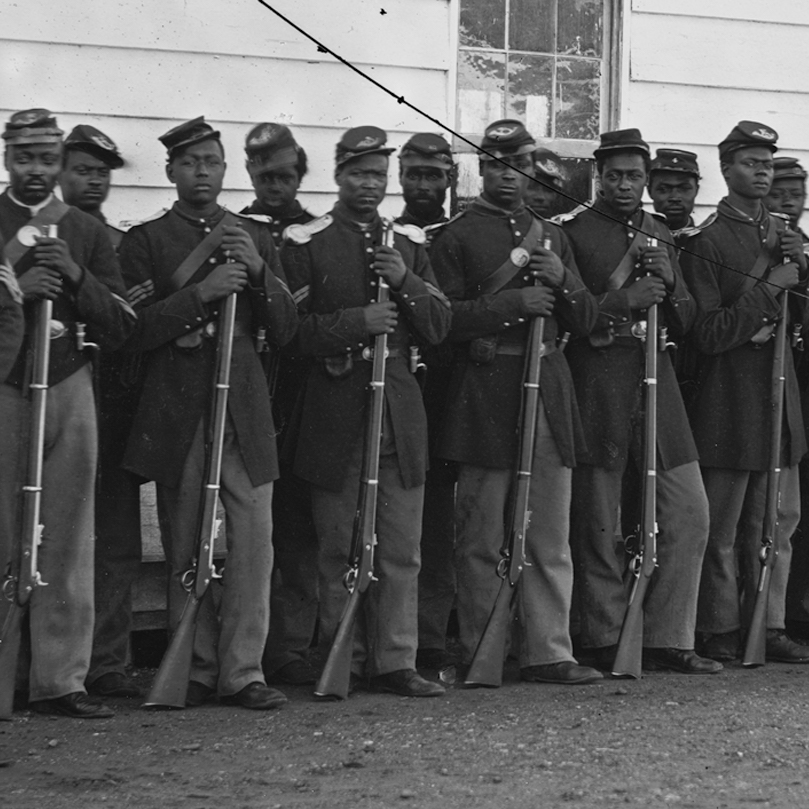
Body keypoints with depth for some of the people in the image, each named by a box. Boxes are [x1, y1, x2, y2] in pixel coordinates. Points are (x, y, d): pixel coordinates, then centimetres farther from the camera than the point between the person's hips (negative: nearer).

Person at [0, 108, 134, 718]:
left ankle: (62, 679, 6)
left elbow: (121, 327, 7)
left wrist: (77, 278, -8)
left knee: (69, 544, 1)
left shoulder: (88, 232, 13)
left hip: (70, 392, 2)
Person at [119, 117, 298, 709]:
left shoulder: (256, 238, 14)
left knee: (253, 542, -3)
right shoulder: (145, 241, 5)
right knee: (186, 548, 2)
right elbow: (135, 331, -6)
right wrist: (201, 292, -17)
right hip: (177, 411, -2)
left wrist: (260, 274, -7)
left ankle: (243, 671, 3)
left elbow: (285, 330, 11)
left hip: (246, 409, 2)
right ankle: (195, 670, 12)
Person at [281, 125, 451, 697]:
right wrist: (357, 322, -17)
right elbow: (293, 330, -6)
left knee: (402, 549, 2)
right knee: (339, 548, 3)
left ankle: (396, 661, 7)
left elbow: (439, 328, 9)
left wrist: (406, 282, -8)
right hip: (335, 411, -3)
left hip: (400, 410, 3)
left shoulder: (409, 242, 13)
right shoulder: (306, 243, 1)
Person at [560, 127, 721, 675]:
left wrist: (667, 286, -3)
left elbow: (686, 322, 17)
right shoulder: (573, 233, -3)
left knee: (690, 515, 2)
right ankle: (606, 643, 11)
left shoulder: (661, 234, 16)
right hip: (599, 388, -5)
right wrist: (623, 301, -20)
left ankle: (668, 640, 9)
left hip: (657, 383, 6)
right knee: (599, 528, 1)